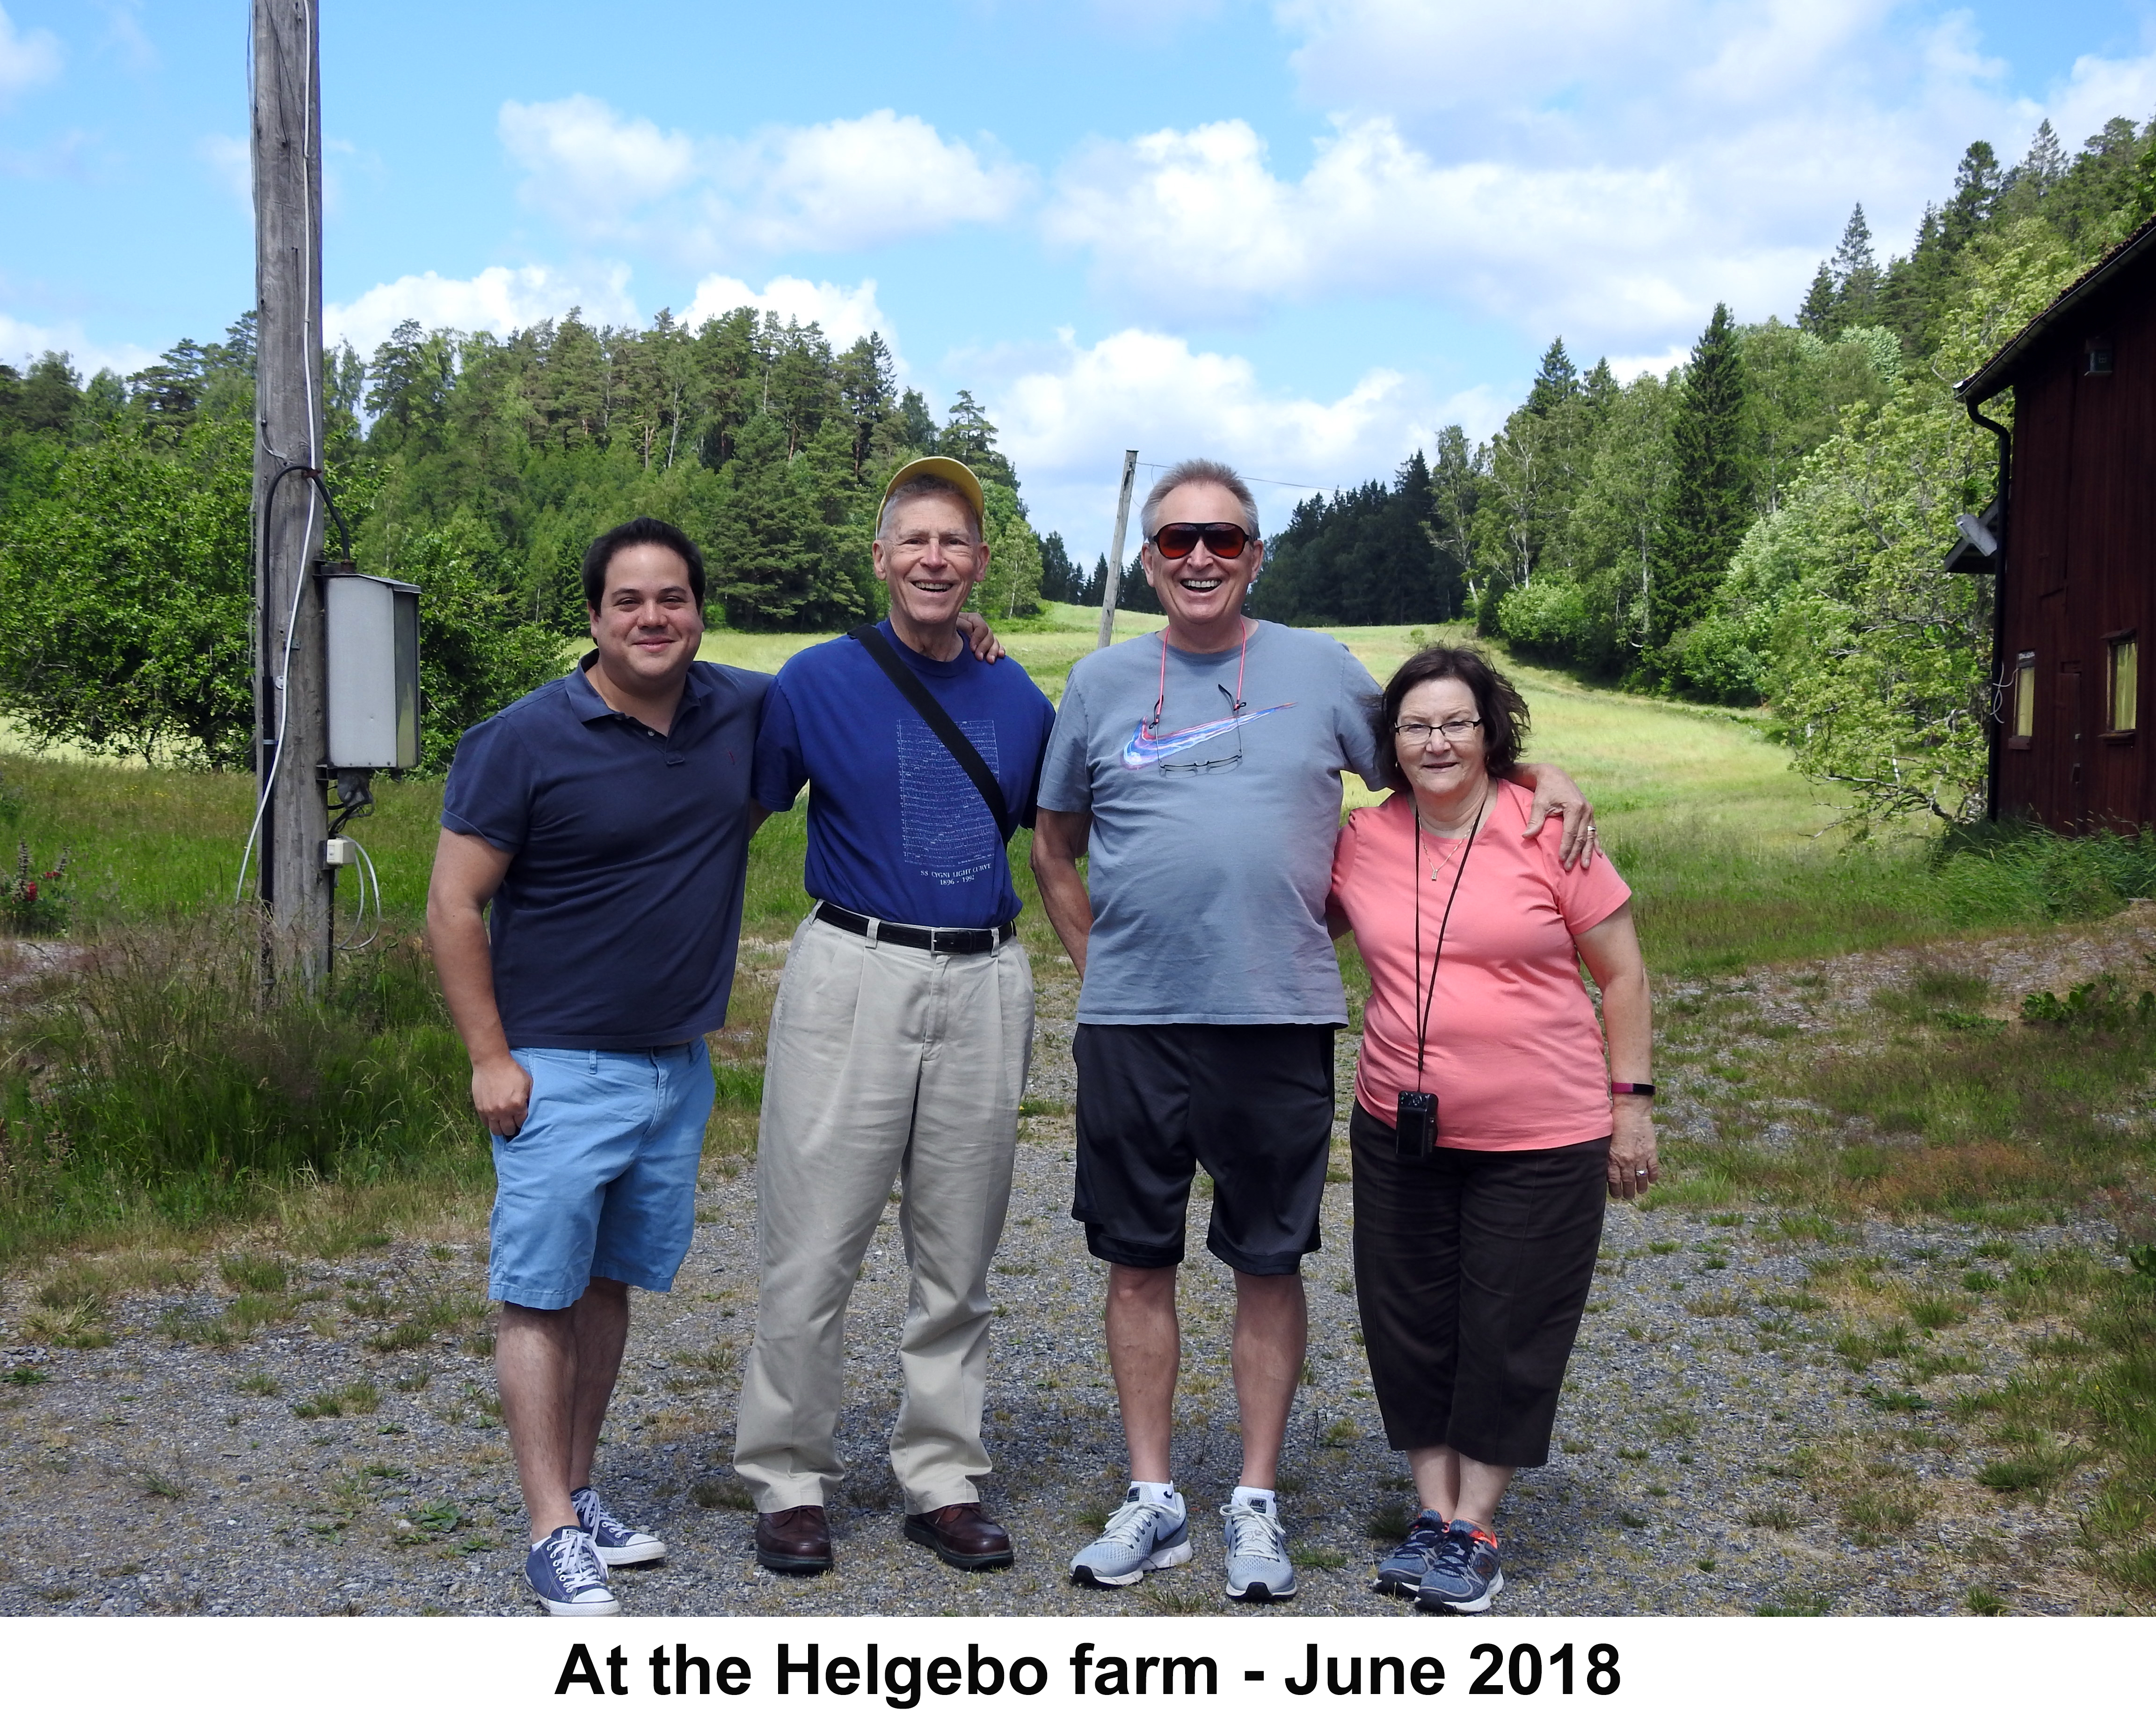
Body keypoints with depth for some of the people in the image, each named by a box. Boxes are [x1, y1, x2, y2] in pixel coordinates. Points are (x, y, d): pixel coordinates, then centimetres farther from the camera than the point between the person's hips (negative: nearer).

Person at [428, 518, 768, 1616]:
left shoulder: (748, 713, 3)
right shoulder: (524, 741, -10)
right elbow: (454, 908, -9)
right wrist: (490, 1060, -12)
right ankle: (552, 1533, 4)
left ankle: (580, 1494, 25)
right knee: (542, 1297, -1)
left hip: (679, 1068, 5)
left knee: (611, 1285, 14)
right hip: (561, 1071, -5)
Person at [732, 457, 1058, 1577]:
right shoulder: (817, 683, 0)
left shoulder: (1019, 700, 10)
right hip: (854, 978, -3)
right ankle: (789, 1482, 12)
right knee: (812, 1252, -2)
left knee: (957, 1260, 10)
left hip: (986, 988, 3)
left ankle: (942, 1478, 21)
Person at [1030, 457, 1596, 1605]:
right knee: (1137, 1259, 7)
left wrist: (1541, 783, -5)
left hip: (1278, 1020, -1)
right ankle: (1152, 1500, 20)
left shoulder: (1320, 670, 5)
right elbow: (1056, 844, 16)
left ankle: (1256, 1505, 18)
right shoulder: (1103, 683, 7)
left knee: (1268, 1263, 6)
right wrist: (1094, 961, 7)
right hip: (1130, 1023, 1)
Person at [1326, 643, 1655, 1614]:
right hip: (1399, 1132, 4)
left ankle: (1474, 1530, 20)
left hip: (1541, 1139, -4)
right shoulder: (1363, 841, 0)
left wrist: (1633, 1104, -4)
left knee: (1509, 1335, 5)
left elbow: (1621, 975, -3)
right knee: (1410, 1328, 11)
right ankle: (1433, 1515, 27)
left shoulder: (1548, 833, -9)